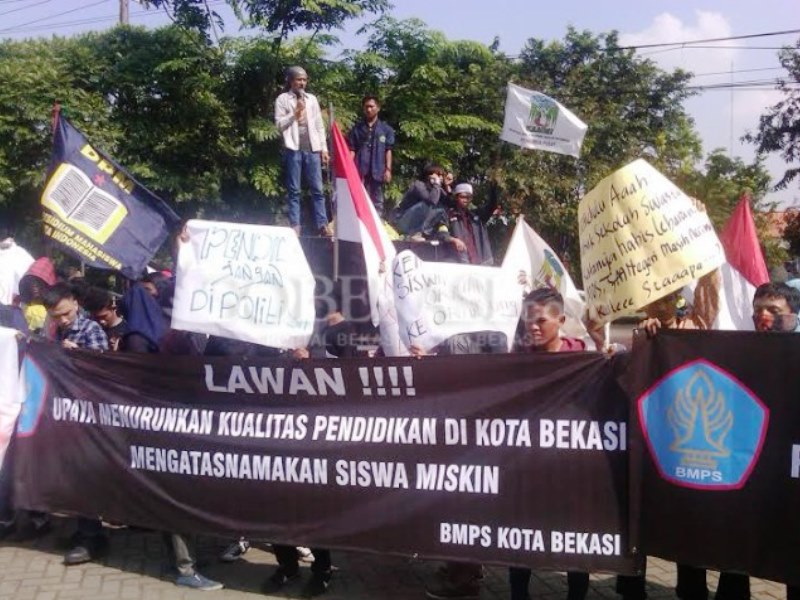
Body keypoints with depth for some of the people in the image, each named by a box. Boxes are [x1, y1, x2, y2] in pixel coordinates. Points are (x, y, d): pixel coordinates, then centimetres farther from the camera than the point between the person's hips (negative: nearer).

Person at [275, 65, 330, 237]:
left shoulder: (312, 99, 15)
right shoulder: (283, 99, 5)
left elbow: (319, 125, 14)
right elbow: (279, 124, -2)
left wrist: (324, 148, 8)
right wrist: (295, 113, -10)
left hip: (312, 149, 3)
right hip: (293, 149, -3)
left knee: (317, 189, 0)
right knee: (294, 190, -1)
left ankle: (322, 225, 2)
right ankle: (295, 226, 2)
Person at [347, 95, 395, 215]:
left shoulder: (385, 129, 7)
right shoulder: (356, 128, 9)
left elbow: (388, 150, 5)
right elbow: (352, 150, 7)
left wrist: (388, 169, -2)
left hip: (377, 170, 0)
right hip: (360, 170, 0)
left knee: (377, 201, 7)